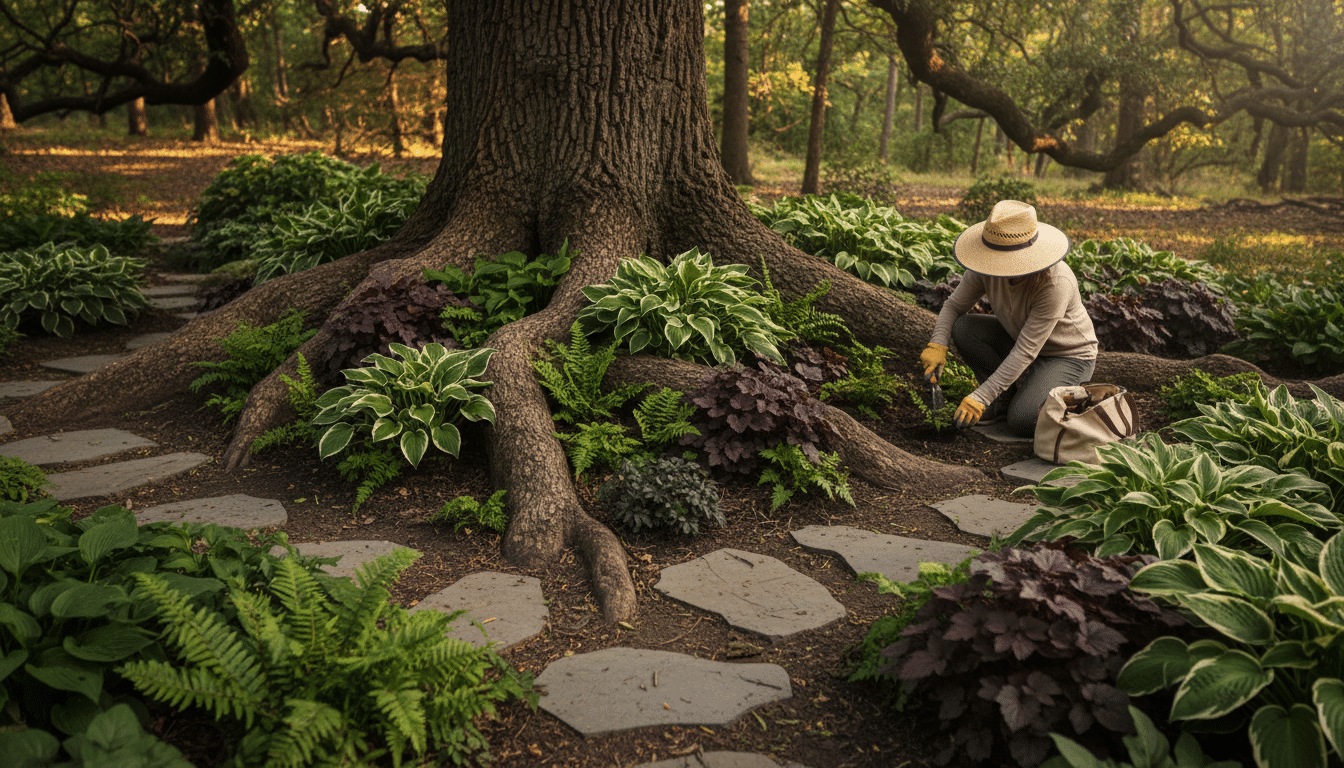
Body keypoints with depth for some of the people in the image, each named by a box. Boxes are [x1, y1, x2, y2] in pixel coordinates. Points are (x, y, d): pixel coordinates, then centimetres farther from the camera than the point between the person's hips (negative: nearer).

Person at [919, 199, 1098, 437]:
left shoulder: (1056, 283, -36)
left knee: (1022, 422, -27)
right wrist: (937, 345, -25)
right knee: (963, 328, -19)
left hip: (1068, 356, -6)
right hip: (1020, 338, 6)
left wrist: (980, 398, -37)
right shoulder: (988, 267, -20)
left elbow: (1025, 352, -35)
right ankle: (1006, 394, -3)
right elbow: (954, 305, -5)